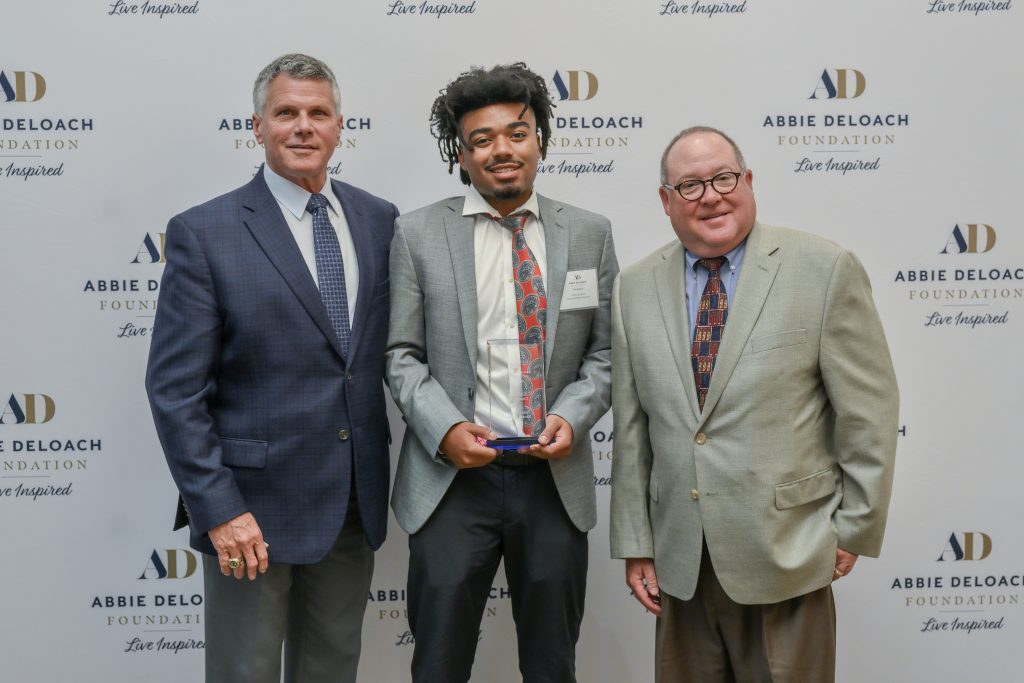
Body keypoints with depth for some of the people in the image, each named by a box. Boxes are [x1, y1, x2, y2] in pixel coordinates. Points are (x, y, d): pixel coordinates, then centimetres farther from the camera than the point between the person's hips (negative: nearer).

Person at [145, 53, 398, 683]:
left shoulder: (380, 221, 5)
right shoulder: (204, 234, -9)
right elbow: (175, 389, -11)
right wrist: (217, 509, -15)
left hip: (355, 505, 4)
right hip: (254, 506, -4)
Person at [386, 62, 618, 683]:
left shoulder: (590, 234, 5)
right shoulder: (419, 234, 1)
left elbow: (604, 353, 7)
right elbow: (403, 354, 1)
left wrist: (572, 417, -10)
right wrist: (445, 430, -14)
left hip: (556, 479, 2)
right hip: (454, 477, -1)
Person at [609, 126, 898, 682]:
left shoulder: (825, 270, -7)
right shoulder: (635, 287, 4)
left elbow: (868, 411, -4)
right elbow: (631, 426, 6)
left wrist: (855, 529, -3)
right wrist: (635, 542, 5)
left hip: (787, 554, -3)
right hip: (679, 560, 3)